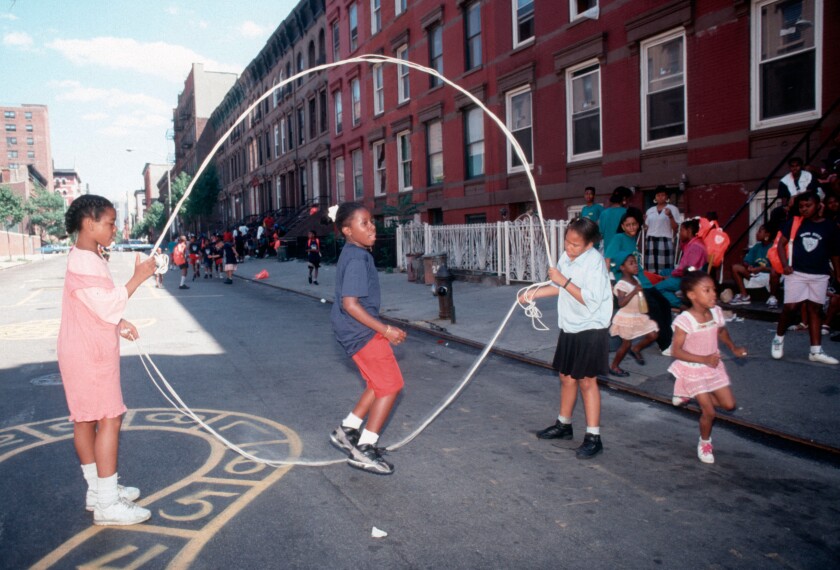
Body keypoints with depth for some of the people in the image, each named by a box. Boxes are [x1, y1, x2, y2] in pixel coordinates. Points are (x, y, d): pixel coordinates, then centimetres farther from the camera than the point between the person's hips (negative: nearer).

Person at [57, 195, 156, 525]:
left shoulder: (89, 258, 14)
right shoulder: (83, 262, -19)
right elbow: (108, 306, -24)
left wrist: (120, 323, 12)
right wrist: (137, 279, -21)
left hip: (92, 352, 11)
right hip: (89, 354, -11)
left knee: (86, 419, 15)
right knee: (109, 420, -8)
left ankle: (98, 490, 25)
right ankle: (107, 504, -4)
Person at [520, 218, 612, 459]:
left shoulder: (594, 262, -19)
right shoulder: (566, 257, 5)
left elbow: (591, 299, -26)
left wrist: (565, 281, -25)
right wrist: (534, 293, 9)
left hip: (591, 330, -8)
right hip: (570, 328, 8)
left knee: (586, 380, -5)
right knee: (566, 377, 16)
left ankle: (593, 437, 3)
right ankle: (564, 425, 33)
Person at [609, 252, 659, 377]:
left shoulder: (636, 279, 4)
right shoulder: (622, 284, -22)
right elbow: (621, 303, -34)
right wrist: (634, 291, -37)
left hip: (639, 316, 8)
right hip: (626, 318, -8)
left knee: (653, 334, 4)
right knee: (626, 344, 1)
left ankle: (636, 349, 25)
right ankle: (613, 366, 18)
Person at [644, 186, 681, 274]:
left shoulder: (673, 209, 7)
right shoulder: (650, 210, 17)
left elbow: (675, 228, 1)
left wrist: (670, 216, -11)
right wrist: (644, 220, 5)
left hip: (665, 241, -3)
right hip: (651, 242, 3)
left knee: (665, 269, -10)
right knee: (651, 269, -3)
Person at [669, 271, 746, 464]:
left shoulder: (716, 313, -6)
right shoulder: (684, 320, -26)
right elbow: (676, 351, -24)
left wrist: (734, 348, 4)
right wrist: (704, 359, -30)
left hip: (713, 367, 6)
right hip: (693, 371, -6)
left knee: (729, 404, 6)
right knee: (709, 412, -3)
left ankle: (692, 396, 27)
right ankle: (705, 442, 26)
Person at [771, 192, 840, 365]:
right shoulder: (794, 223, 0)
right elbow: (781, 243, 3)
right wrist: (785, 265, -9)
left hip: (820, 276, 1)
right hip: (797, 273, -1)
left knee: (814, 310, 6)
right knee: (791, 308, -7)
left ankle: (816, 351, 7)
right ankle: (779, 338, 16)